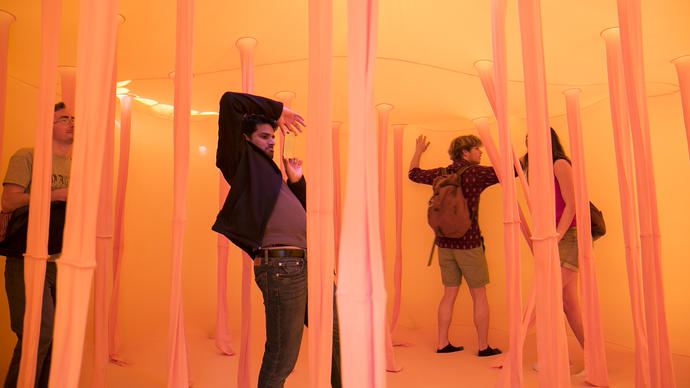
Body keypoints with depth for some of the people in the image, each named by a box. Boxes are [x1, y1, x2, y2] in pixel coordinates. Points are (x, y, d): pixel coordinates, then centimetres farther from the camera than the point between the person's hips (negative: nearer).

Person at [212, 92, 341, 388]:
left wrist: (296, 181, 19)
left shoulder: (270, 173, 28)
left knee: (336, 336, 16)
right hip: (280, 265, -9)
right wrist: (278, 110, 9)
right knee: (282, 356, -3)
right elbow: (230, 101, -1)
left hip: (304, 265, 9)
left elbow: (302, 215, 30)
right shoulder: (242, 161, 7)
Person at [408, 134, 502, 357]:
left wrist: (418, 151, 38)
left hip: (444, 244, 5)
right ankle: (483, 346, 14)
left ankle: (442, 343, 18)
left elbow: (414, 173, 22)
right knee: (479, 295, 7)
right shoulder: (476, 173, -10)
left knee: (449, 294, 13)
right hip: (469, 244, -5)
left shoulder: (441, 175, 5)